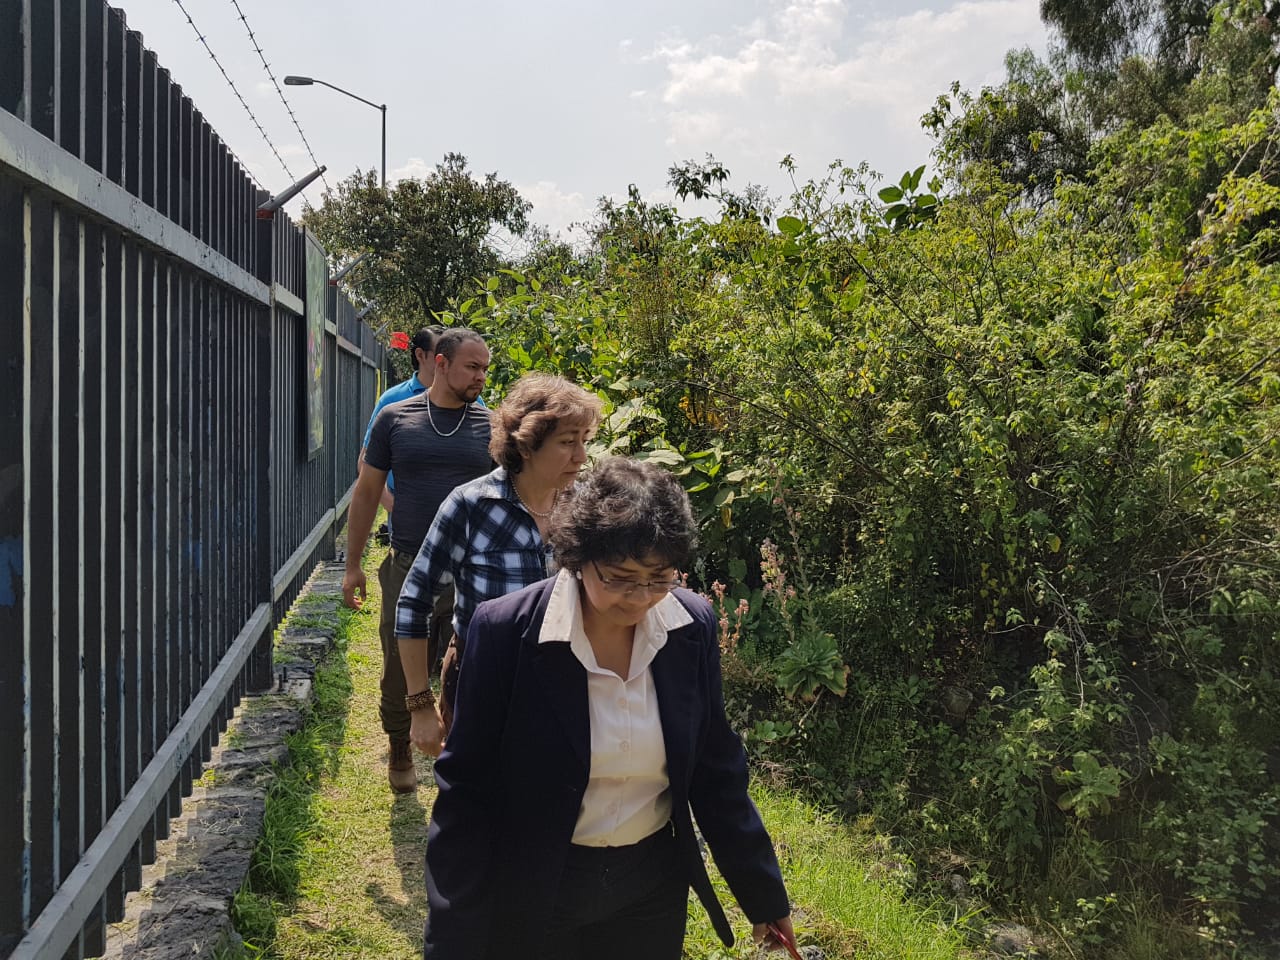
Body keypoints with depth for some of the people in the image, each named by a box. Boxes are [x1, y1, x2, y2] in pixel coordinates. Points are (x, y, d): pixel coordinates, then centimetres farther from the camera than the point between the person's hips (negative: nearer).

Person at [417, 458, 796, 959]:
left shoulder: (692, 626, -11)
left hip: (655, 885, 3)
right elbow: (467, 789, -13)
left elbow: (715, 768, 1)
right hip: (532, 890, -2)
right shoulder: (506, 631, -20)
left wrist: (765, 894, 7)